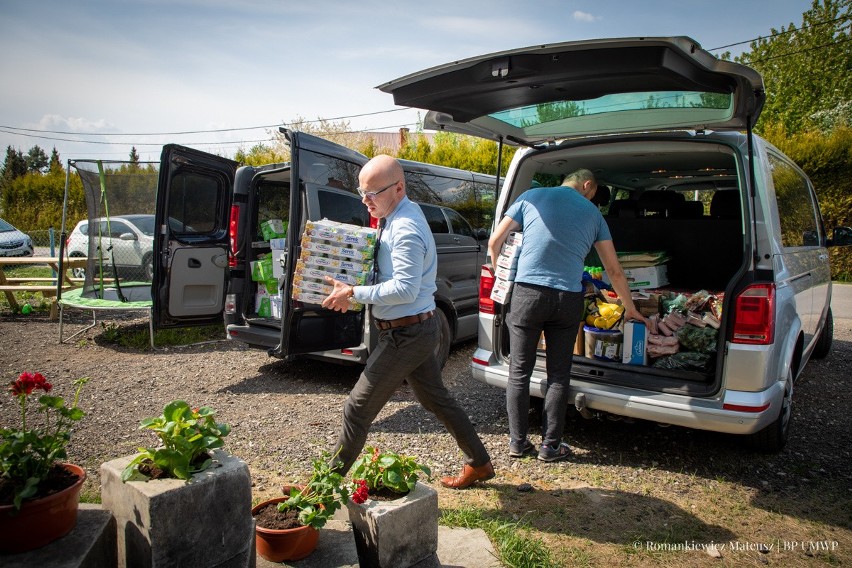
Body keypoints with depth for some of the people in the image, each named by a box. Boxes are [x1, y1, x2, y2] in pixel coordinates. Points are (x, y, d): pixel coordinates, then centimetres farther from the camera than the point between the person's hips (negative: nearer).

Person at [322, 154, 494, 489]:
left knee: (357, 408, 0)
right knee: (436, 399, 21)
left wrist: (353, 293, -24)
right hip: (417, 329, 10)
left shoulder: (405, 230, -23)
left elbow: (405, 289, -27)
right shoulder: (402, 214, 9)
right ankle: (479, 464, 34)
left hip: (406, 333, -10)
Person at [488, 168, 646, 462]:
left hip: (527, 293, -1)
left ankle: (517, 441, 16)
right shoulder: (592, 212, 13)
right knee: (558, 375, 12)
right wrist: (630, 308, 28)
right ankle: (550, 445, 19)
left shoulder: (532, 196, 10)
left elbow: (495, 242, 6)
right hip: (568, 300, 1)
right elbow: (614, 270, 16)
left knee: (519, 372, 9)